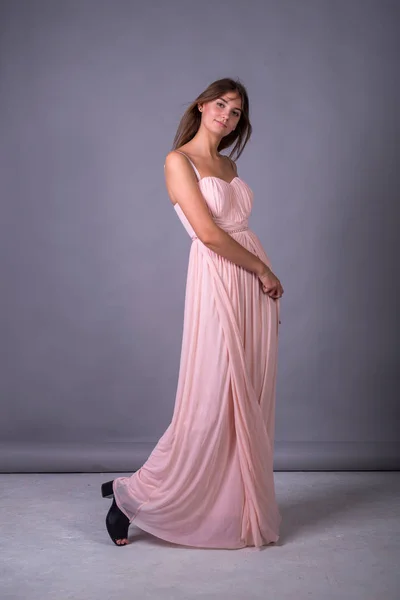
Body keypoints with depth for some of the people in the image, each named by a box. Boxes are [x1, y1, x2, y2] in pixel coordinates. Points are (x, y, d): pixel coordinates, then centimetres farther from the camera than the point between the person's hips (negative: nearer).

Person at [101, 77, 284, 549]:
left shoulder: (229, 164, 18)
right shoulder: (178, 160, -5)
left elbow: (240, 229, 14)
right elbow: (208, 233, -14)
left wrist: (266, 279, 7)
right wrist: (263, 269, -9)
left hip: (255, 283, 8)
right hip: (217, 280, -7)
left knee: (250, 399, 9)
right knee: (210, 400, -4)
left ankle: (238, 504, 24)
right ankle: (134, 496, 13)